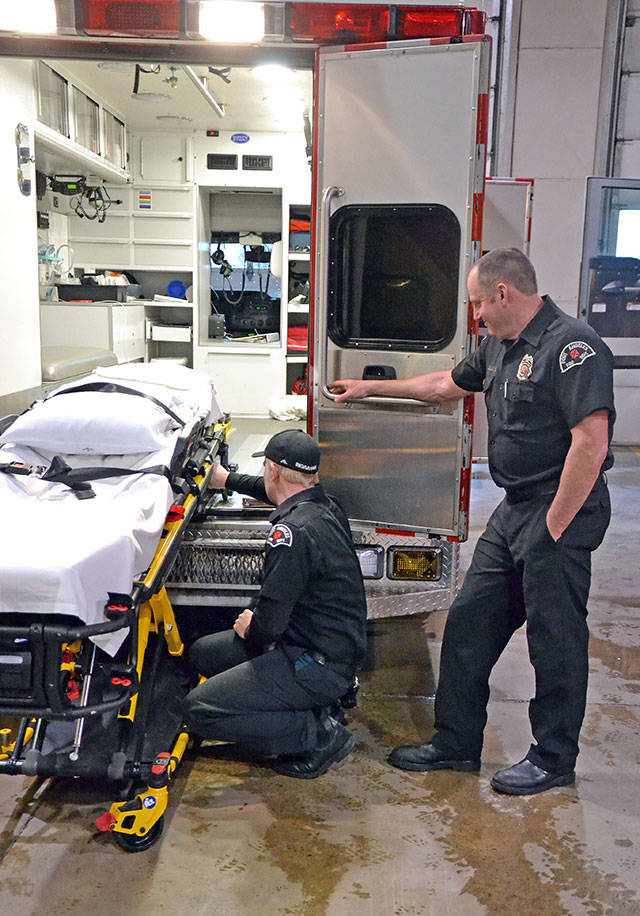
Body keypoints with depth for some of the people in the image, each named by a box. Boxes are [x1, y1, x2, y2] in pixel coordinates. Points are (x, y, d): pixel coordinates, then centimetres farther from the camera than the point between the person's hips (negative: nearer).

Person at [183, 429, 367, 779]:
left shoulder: (293, 530, -26)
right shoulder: (325, 505, 3)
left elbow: (269, 624, -25)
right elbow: (283, 491, 29)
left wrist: (249, 630, -1)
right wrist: (227, 480, 41)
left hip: (318, 665, -10)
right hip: (335, 645, 10)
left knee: (199, 710, -11)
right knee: (202, 653, 17)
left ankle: (319, 736, -4)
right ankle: (315, 704, 12)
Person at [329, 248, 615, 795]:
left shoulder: (572, 345, -16)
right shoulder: (500, 347, 14)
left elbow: (591, 443, -22)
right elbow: (447, 385, 29)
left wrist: (553, 528, -20)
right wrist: (370, 388, 33)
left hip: (562, 510, -9)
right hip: (513, 508, 9)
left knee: (556, 638, 3)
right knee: (469, 625, 11)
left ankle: (554, 760, 22)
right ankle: (456, 743, 25)